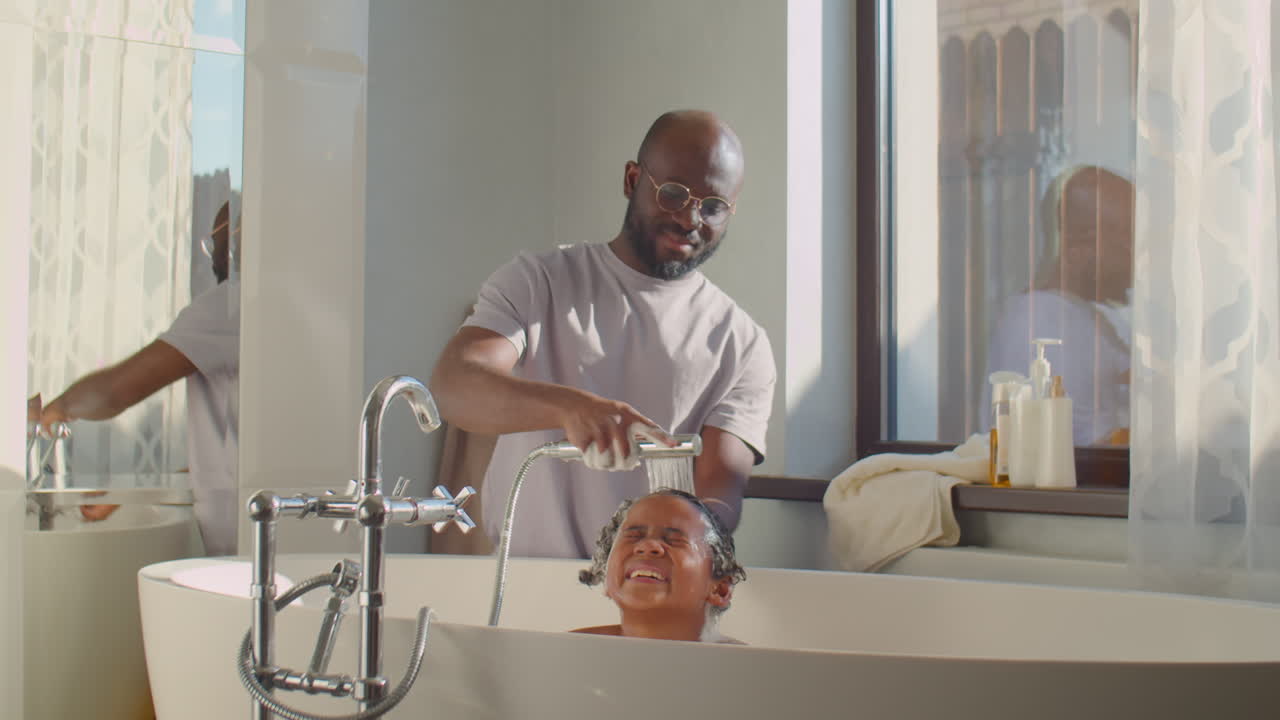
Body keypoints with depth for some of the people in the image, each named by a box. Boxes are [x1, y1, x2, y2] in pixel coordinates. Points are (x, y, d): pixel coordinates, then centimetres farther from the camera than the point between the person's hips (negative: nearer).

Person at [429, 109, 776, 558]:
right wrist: (570, 406, -29)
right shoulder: (537, 282, 6)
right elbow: (453, 386, -10)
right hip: (523, 578, -2)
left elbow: (720, 492, -3)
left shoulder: (744, 346, 8)